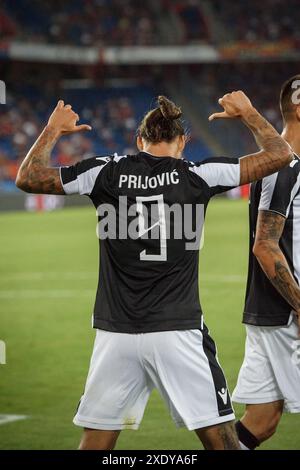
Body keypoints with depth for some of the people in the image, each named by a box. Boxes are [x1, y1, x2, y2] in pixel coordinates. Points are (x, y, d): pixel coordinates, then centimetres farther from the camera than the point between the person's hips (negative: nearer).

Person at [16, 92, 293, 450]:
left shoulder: (106, 172, 3)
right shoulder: (195, 175, 0)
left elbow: (28, 177, 11)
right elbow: (280, 154, 5)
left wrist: (53, 130, 25)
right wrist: (248, 113, 20)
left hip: (115, 335, 2)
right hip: (177, 333, -2)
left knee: (95, 443, 9)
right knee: (222, 440, 2)